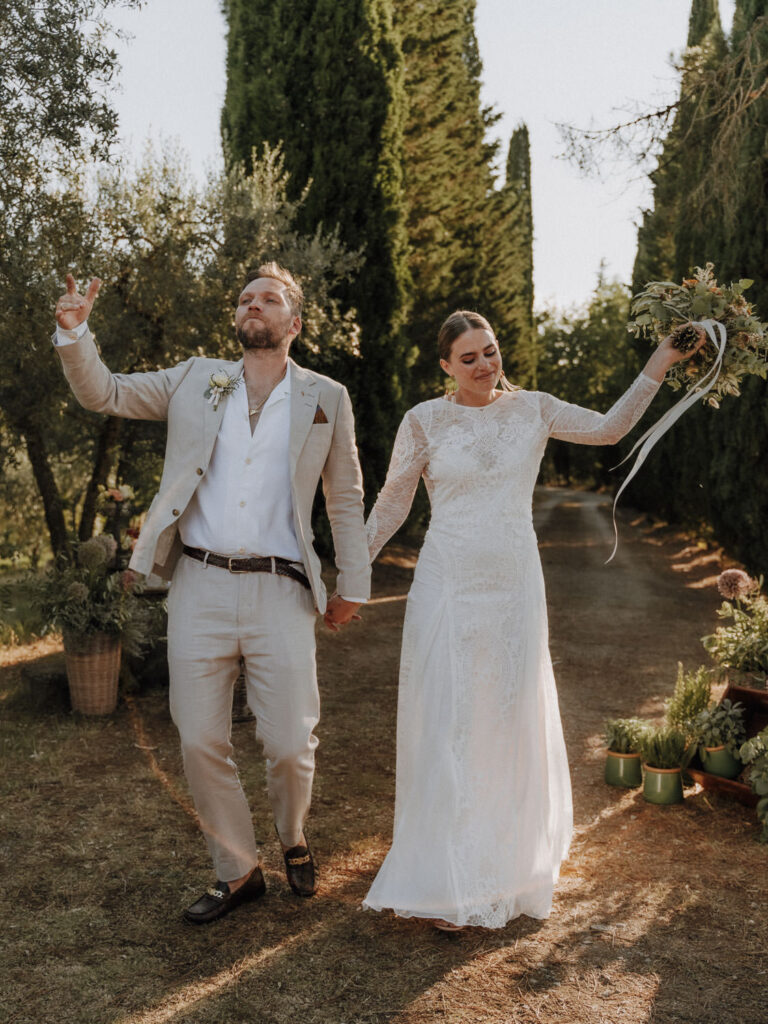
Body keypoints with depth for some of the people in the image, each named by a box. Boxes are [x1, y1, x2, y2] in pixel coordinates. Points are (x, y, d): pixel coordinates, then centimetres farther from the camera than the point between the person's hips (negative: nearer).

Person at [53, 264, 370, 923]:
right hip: (200, 585, 2)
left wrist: (354, 585, 8)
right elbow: (103, 393, 11)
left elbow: (346, 498, 10)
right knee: (201, 744, 4)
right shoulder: (196, 380, 11)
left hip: (279, 592, -1)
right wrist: (75, 333, -7)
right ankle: (238, 871, 26)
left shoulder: (326, 398, 7)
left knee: (290, 744, -2)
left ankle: (294, 839, 32)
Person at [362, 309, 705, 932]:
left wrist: (659, 365, -10)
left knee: (513, 719, 11)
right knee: (446, 723, 0)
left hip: (515, 584, 2)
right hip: (448, 584, -2)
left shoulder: (531, 410, 5)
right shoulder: (425, 421, -1)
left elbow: (609, 428, -3)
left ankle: (507, 865, 32)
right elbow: (391, 507, 4)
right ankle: (443, 884, 15)